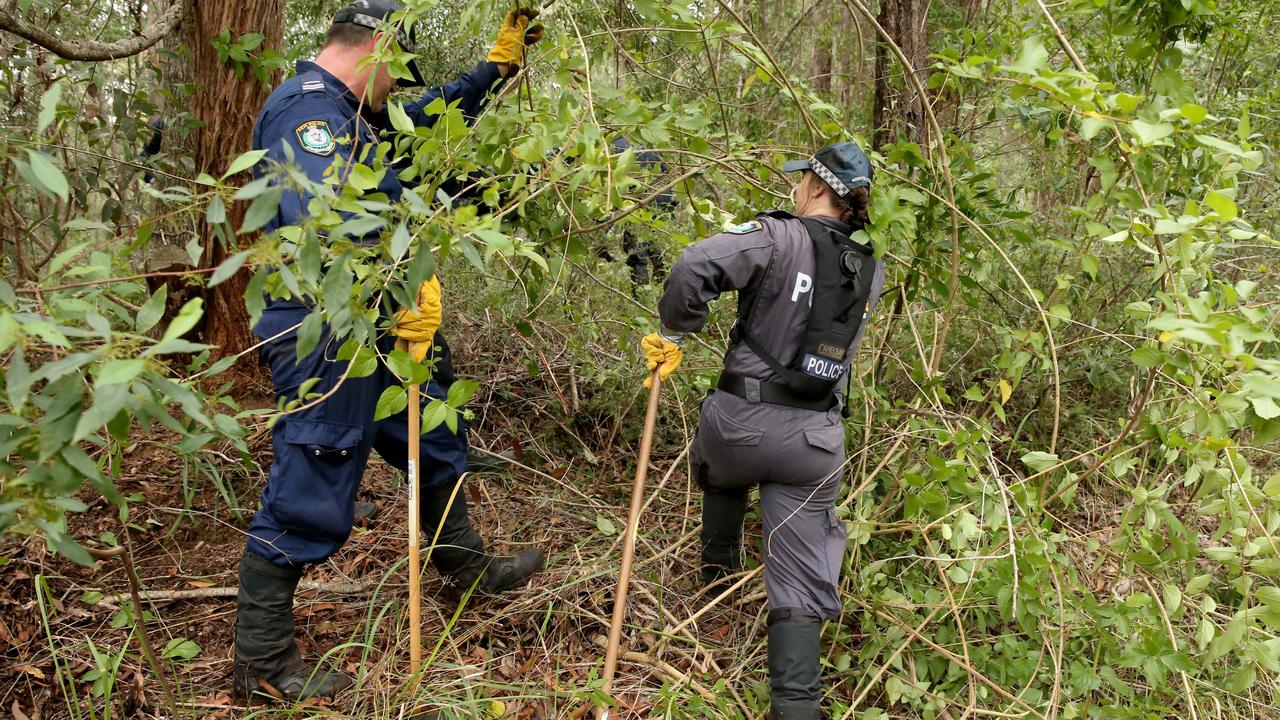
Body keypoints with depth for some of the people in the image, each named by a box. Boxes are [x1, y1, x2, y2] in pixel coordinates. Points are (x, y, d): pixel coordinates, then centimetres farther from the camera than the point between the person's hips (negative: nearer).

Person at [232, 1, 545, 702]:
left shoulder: (350, 115, 15)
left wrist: (498, 64, 27)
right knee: (310, 493, -3)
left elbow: (432, 116, 30)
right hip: (324, 334, -11)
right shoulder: (307, 107, -18)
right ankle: (260, 661, 12)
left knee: (437, 440, 23)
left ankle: (464, 567, 44)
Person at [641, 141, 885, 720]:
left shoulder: (780, 236, -9)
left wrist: (672, 331, -9)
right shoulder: (871, 273, 9)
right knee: (800, 583, 4)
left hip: (742, 417, -3)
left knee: (720, 474, 35)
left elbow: (695, 267, -23)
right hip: (814, 442, 3)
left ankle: (718, 565, 48)